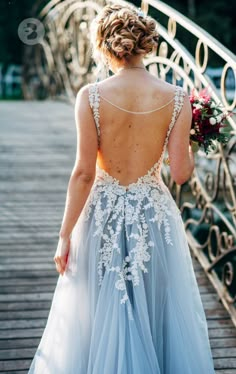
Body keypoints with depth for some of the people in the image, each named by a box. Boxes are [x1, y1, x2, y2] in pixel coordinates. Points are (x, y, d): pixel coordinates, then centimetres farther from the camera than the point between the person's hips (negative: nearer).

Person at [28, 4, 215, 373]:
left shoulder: (91, 96, -13)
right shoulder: (176, 99, -9)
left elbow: (84, 172, -13)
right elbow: (181, 172, -9)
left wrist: (65, 235, -5)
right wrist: (189, 142, 12)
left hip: (103, 215, -1)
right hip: (155, 215, 1)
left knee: (98, 318, 16)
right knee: (158, 312, 18)